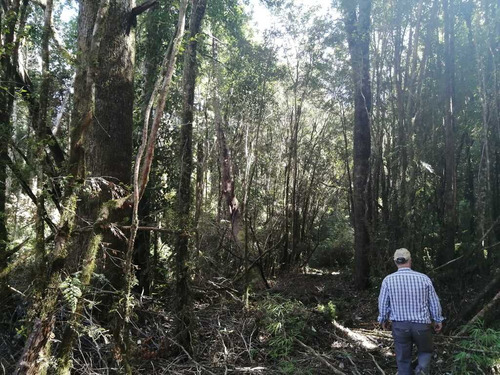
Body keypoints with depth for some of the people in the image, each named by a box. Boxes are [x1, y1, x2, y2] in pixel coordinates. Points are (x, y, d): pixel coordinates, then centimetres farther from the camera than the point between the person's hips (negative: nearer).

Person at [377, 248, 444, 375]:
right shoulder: (423, 278, -9)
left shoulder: (388, 280, -10)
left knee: (403, 359, 14)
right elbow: (434, 302, 0)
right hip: (422, 324, 0)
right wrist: (438, 320, 17)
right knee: (426, 351, 23)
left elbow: (383, 304, -2)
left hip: (399, 325, 0)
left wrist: (383, 320, 17)